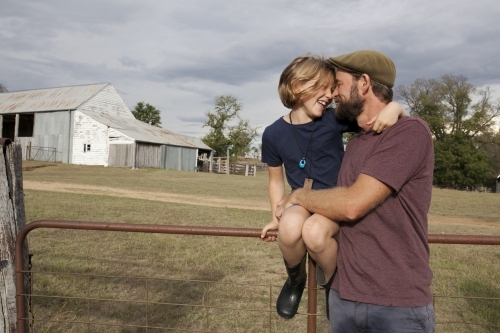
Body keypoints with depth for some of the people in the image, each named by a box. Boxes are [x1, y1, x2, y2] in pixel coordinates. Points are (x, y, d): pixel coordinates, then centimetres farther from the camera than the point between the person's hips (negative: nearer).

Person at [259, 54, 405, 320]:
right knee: (290, 226, -35)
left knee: (314, 231, -36)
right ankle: (295, 278, 0)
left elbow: (376, 112, -7)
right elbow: (276, 180, 9)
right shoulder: (273, 134, -3)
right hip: (301, 203, 2)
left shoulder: (334, 119, -8)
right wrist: (277, 217, 2)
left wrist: (394, 108, -30)